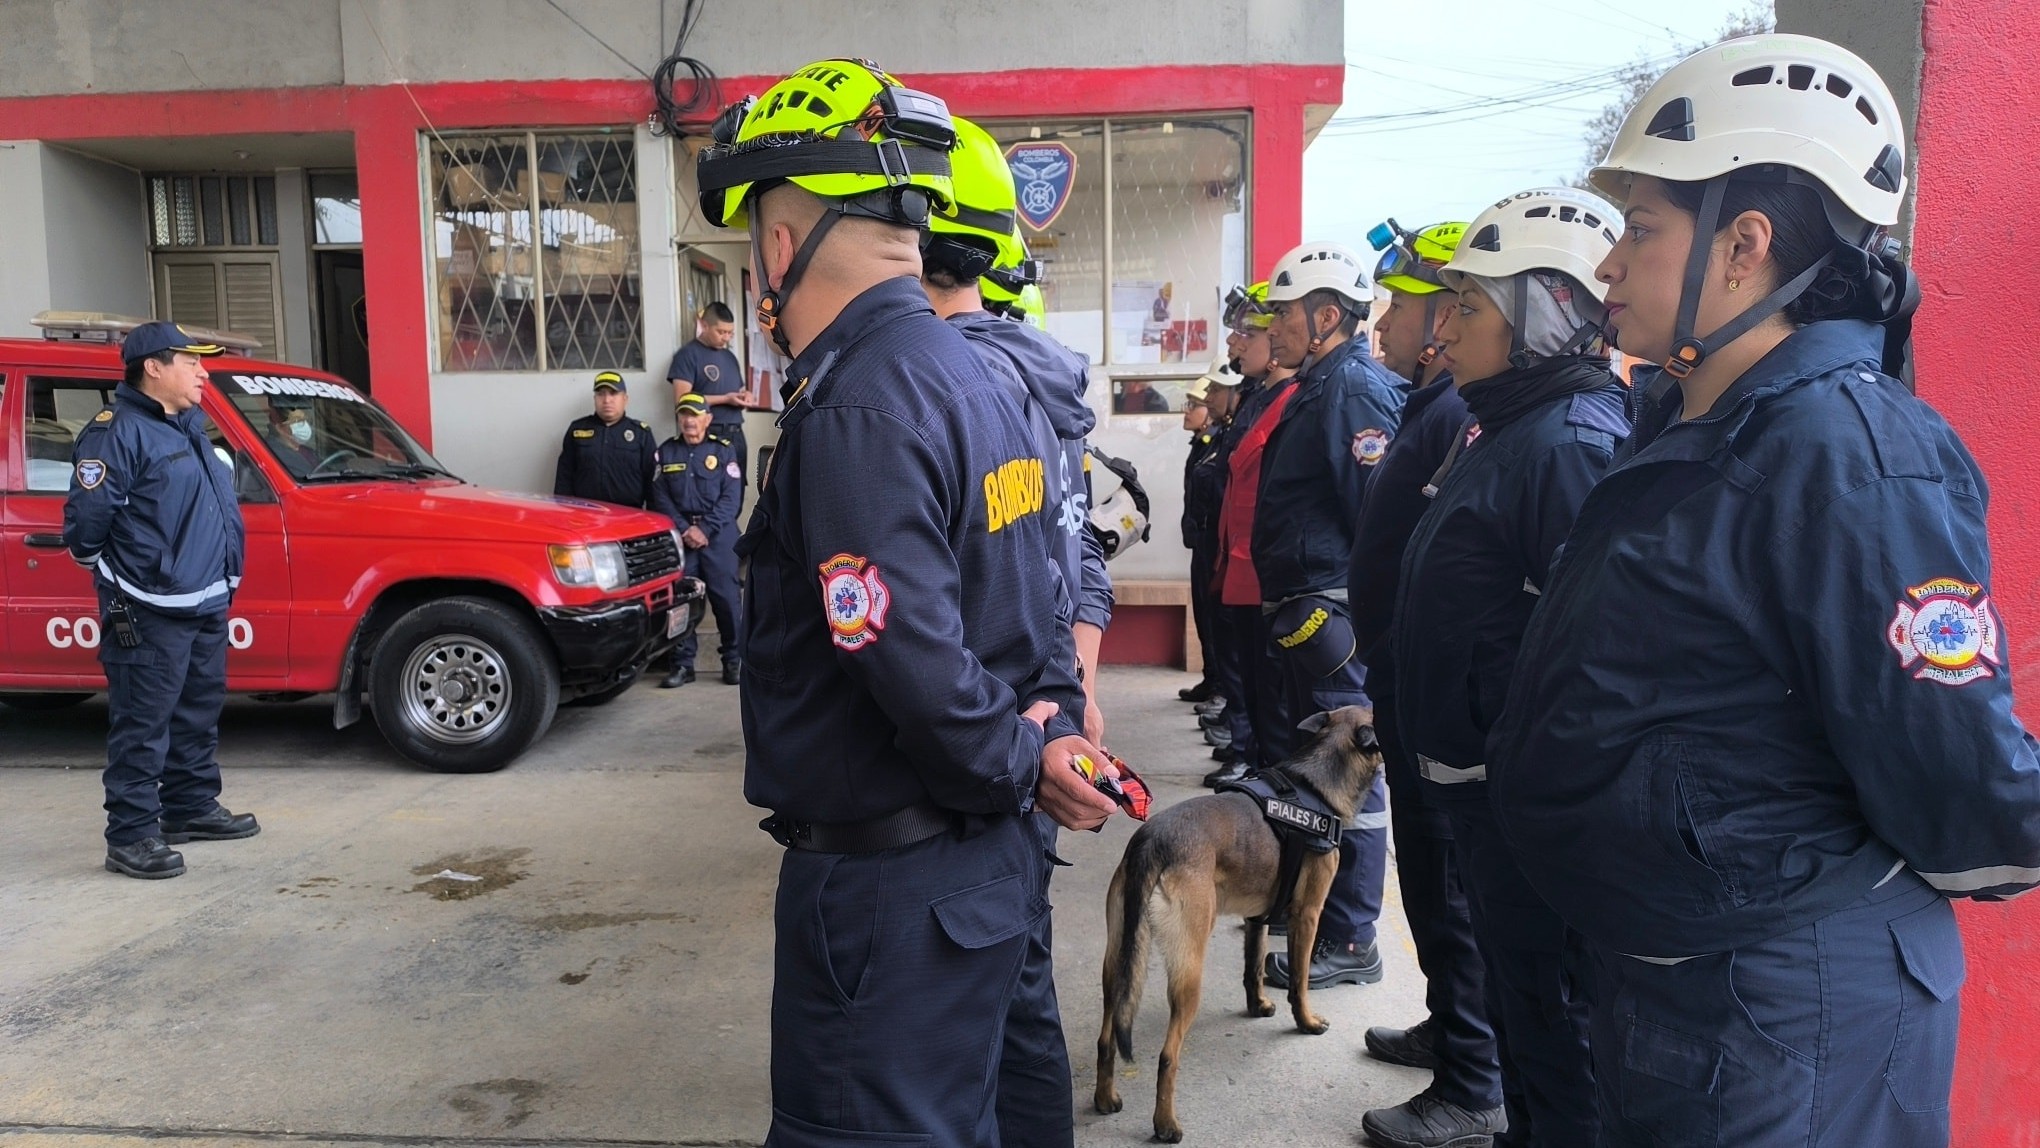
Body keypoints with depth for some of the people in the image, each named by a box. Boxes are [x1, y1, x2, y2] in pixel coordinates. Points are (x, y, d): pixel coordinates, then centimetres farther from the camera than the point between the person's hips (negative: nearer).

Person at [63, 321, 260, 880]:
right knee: (143, 728, -4)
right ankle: (131, 836, 3)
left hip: (207, 606, 9)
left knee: (198, 718, 19)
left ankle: (192, 808, 32)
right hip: (149, 615, -9)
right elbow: (85, 518, -16)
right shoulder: (117, 433, -14)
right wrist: (112, 573, -1)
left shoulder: (191, 429, 15)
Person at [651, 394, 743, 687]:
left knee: (726, 598, -5)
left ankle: (733, 660, 7)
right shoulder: (665, 452, 11)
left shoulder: (723, 450, 5)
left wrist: (705, 529, -11)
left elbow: (732, 498, -2)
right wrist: (684, 530, -8)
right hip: (679, 534, 2)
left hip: (718, 534, -2)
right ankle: (682, 663, 8)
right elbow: (660, 498, 5)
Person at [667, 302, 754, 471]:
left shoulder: (730, 356, 19)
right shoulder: (688, 355, -3)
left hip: (736, 435, 7)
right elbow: (682, 399, -13)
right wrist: (725, 399, -15)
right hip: (707, 435, -7)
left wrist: (743, 397, 2)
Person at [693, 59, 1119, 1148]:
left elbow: (913, 662, -28)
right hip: (987, 859, 9)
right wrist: (1051, 710, 4)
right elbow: (1034, 582, 15)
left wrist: (1017, 766, -12)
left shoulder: (858, 406, -22)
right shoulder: (965, 370, 9)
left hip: (888, 891, -9)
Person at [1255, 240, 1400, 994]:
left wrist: (1351, 608, -21)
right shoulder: (1321, 386, 17)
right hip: (1304, 608, 11)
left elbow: (1377, 510, -23)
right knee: (1305, 762, 20)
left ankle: (1348, 942, 6)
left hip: (1330, 612, -11)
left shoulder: (1352, 388, -15)